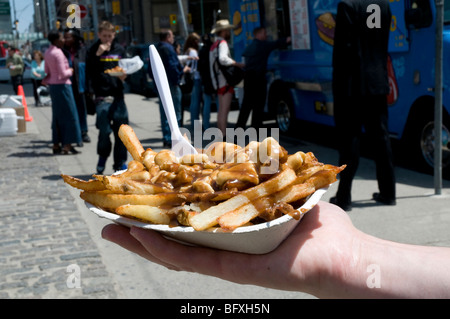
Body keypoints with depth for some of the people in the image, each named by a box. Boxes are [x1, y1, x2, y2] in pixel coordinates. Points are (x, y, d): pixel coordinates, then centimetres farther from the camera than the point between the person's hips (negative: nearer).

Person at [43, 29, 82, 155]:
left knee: (57, 115, 12)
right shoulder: (58, 53, -16)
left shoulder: (48, 52, 11)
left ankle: (56, 145, 16)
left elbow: (47, 70, 20)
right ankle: (67, 145, -3)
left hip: (53, 85, 9)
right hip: (62, 85, -9)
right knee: (69, 115, -3)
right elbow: (63, 74, -17)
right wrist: (70, 71, 0)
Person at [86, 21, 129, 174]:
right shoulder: (93, 50, 3)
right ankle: (102, 156, 19)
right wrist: (97, 55, -17)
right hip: (102, 96, -3)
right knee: (104, 130, -9)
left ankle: (120, 163, 14)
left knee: (121, 129, 2)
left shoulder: (119, 49, 14)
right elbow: (89, 71, -9)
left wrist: (124, 76, 0)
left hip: (118, 95, 4)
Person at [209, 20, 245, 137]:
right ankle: (224, 136, -13)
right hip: (224, 80, -10)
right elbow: (223, 59, -29)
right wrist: (238, 64, -23)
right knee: (224, 110, -11)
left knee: (221, 109, 15)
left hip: (218, 82, 10)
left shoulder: (214, 45, 20)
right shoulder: (222, 43, -11)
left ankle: (221, 134, 20)